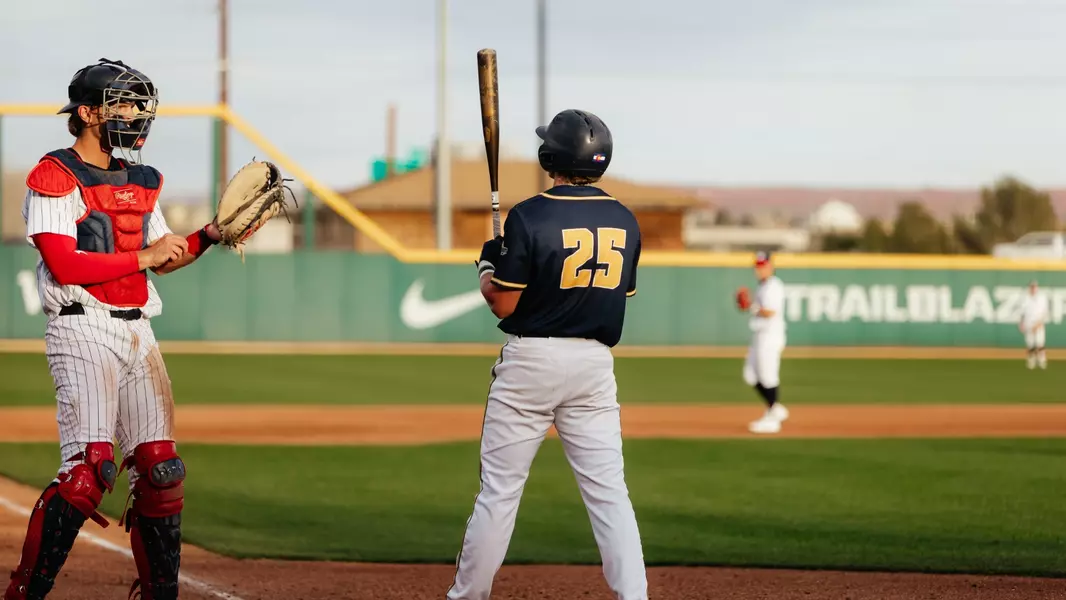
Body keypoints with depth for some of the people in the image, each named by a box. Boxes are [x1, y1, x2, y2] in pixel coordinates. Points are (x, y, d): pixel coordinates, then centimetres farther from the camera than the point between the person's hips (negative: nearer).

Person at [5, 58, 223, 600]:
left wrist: (209, 237, 7)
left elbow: (161, 259, 24)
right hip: (83, 331, -8)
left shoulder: (140, 182, 19)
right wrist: (143, 257, -13)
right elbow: (64, 265, -15)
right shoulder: (54, 177, -6)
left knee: (160, 469, 3)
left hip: (137, 332, 8)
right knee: (89, 468, -19)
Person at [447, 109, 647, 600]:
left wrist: (486, 272, 11)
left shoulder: (530, 216, -11)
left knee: (500, 488, 5)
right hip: (596, 362, 4)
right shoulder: (624, 222, 4)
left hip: (532, 359, -4)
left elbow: (504, 305, -11)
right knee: (609, 492, 2)